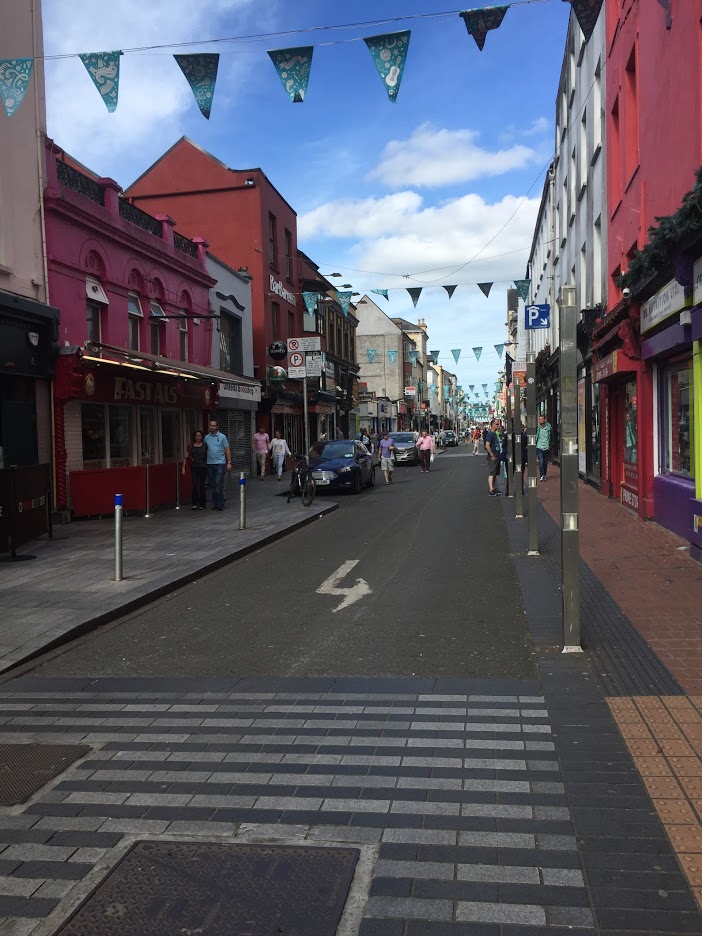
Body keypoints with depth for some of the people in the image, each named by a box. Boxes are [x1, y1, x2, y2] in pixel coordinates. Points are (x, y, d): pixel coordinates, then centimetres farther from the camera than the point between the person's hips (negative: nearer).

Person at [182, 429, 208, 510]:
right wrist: (183, 467, 0)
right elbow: (186, 457, 7)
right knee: (194, 485, -8)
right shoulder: (191, 446, 8)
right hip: (194, 468, 1)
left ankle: (202, 504, 9)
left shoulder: (204, 446, 5)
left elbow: (208, 457, 8)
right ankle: (195, 504, 0)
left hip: (203, 467, -1)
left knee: (202, 486, 1)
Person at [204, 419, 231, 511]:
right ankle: (215, 503, 15)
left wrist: (229, 462, -6)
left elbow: (227, 450, 0)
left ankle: (220, 504, -7)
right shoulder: (206, 437, 9)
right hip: (210, 464, 4)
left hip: (220, 463, -4)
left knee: (218, 484, -10)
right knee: (213, 485, 7)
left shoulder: (222, 437, -1)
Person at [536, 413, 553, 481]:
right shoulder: (537, 427, -5)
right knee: (541, 462, -13)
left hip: (546, 448, 2)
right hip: (539, 447, -2)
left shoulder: (549, 428, -2)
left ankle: (544, 475, 25)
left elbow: (551, 437, 8)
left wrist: (550, 445, 2)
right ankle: (541, 476, -14)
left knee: (545, 463, 10)